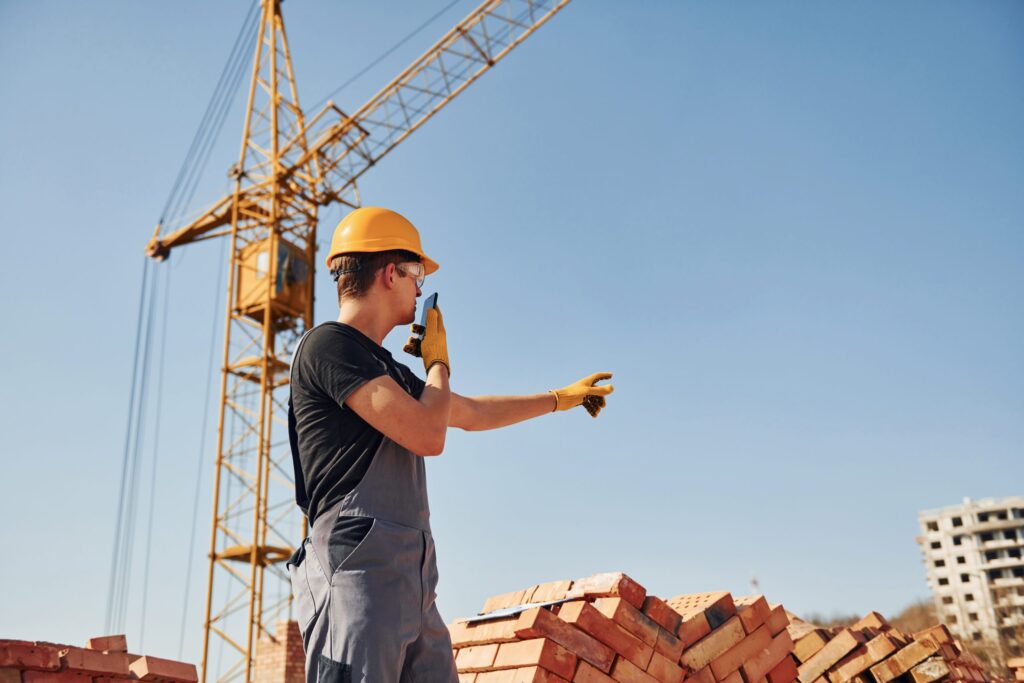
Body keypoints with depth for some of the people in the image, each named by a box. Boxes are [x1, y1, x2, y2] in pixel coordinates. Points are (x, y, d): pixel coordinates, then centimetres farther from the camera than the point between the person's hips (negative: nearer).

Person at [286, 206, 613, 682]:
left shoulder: (387, 370, 23)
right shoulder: (328, 345, -7)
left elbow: (471, 413, 36)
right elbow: (429, 436, -14)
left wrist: (560, 398, 43)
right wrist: (439, 363, 6)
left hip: (412, 582, 9)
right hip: (358, 571, -9)